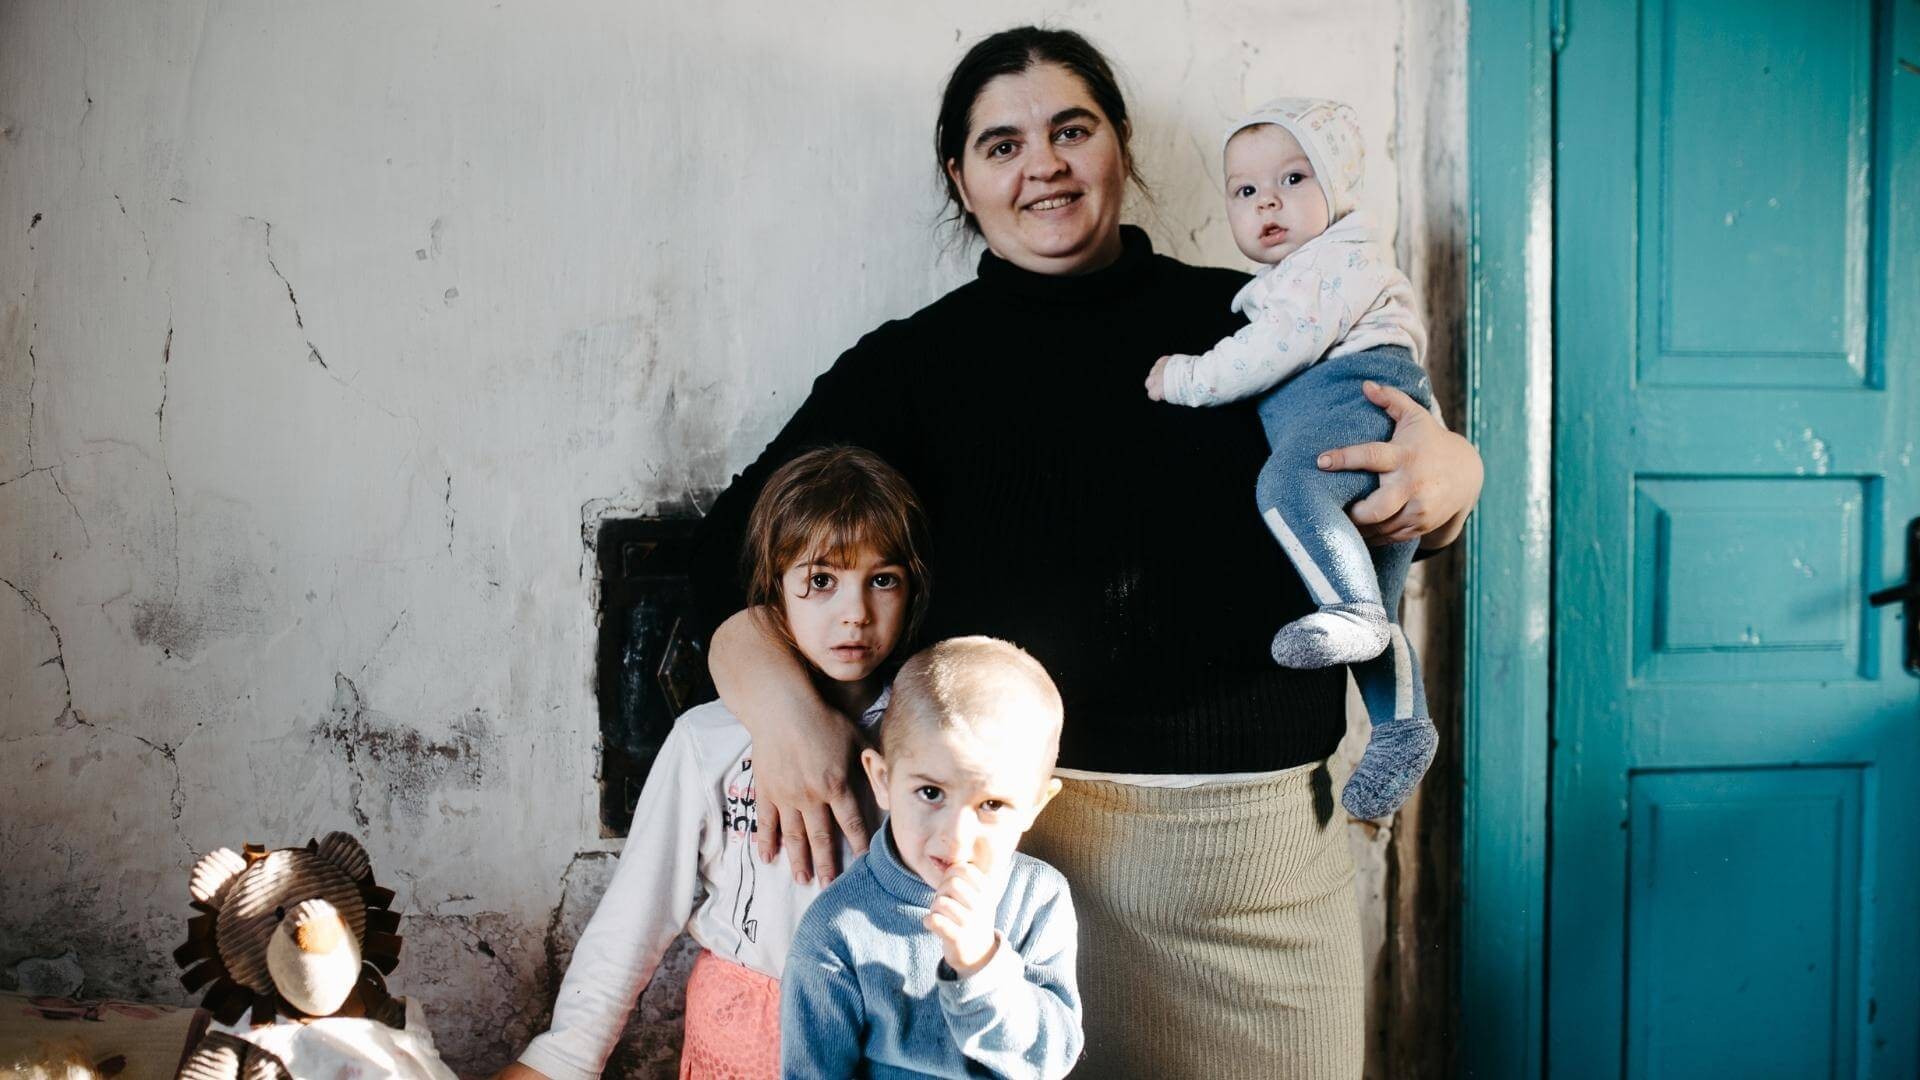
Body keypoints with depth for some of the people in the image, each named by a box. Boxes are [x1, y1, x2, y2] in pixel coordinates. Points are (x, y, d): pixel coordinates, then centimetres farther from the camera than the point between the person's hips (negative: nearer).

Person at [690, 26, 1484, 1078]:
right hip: (1022, 826, -2)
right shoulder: (915, 363, 3)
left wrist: (1450, 471, -7)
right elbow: (736, 541, -1)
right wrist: (779, 703, -18)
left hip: (1267, 833, 2)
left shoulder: (1250, 322, 6)